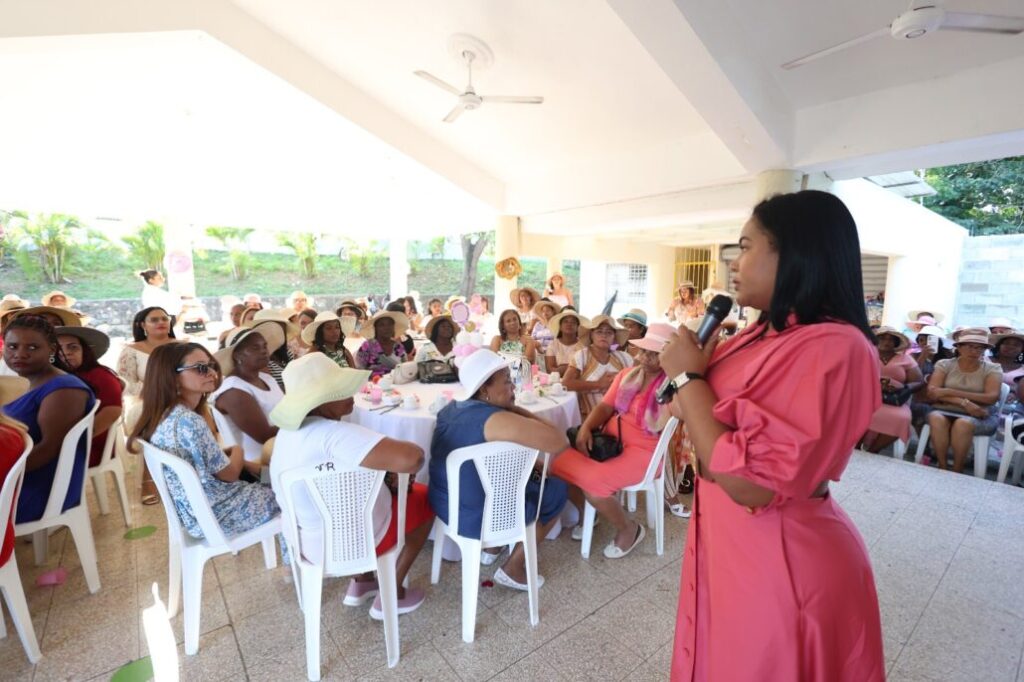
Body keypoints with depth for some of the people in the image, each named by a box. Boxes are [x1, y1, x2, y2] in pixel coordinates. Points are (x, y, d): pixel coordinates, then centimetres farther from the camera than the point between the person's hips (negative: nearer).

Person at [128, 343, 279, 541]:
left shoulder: (163, 415, -2)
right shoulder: (189, 421, -32)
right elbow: (229, 474, -21)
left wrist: (237, 459, 3)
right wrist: (238, 452, -1)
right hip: (215, 514, -9)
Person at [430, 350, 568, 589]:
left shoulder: (451, 408, 1)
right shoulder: (497, 419, -26)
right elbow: (559, 442, -27)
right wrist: (518, 410, -16)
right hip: (478, 519, -8)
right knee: (557, 489, 9)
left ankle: (493, 548, 32)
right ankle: (512, 569, 15)